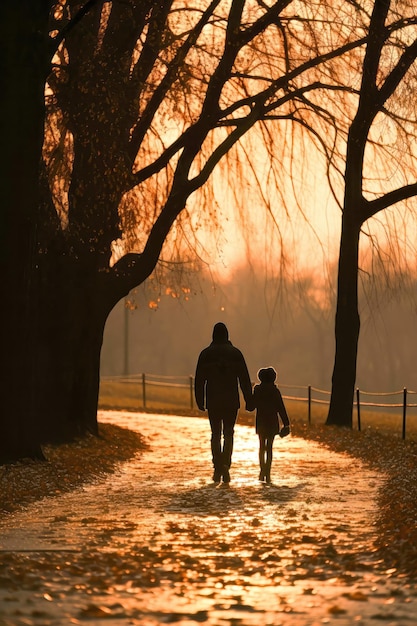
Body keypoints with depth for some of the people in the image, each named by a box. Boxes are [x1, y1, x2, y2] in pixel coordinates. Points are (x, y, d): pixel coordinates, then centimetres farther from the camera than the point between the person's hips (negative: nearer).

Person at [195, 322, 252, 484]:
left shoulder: (205, 354, -1)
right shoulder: (235, 353, -1)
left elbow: (199, 380, 1)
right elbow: (244, 379, -1)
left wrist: (200, 401, 7)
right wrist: (249, 400, 4)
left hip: (213, 402, 0)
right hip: (231, 401, 0)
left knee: (216, 434, 9)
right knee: (228, 434, 4)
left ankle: (217, 470, 6)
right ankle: (225, 466, -15)